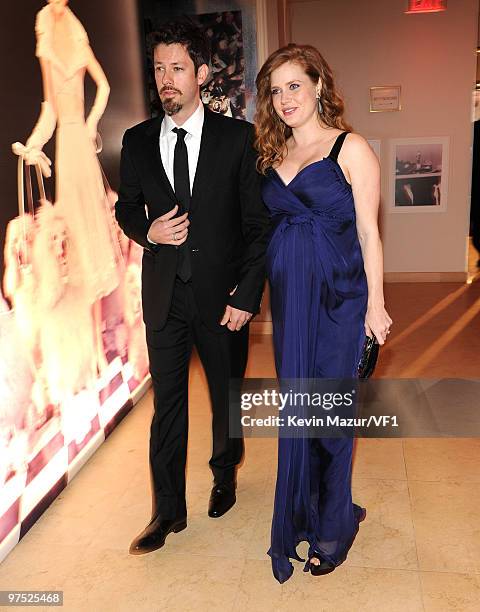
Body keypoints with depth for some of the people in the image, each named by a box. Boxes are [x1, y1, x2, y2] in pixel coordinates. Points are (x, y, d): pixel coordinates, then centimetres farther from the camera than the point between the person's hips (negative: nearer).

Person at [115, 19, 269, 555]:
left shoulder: (238, 137, -5)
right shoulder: (137, 141, 3)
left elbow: (258, 223, -5)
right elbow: (126, 208, 15)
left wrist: (247, 295, -11)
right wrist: (148, 232, -9)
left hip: (221, 292, -1)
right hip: (164, 294, 2)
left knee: (227, 396, 15)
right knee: (167, 402, 8)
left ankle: (224, 476, 42)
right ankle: (168, 510, 24)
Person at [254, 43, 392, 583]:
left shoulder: (350, 149, -4)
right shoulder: (271, 155, 11)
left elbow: (368, 233, -6)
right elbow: (266, 230, 13)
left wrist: (375, 304, -7)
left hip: (337, 296, -5)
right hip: (287, 297, 5)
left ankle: (332, 526, 22)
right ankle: (307, 512, 32)